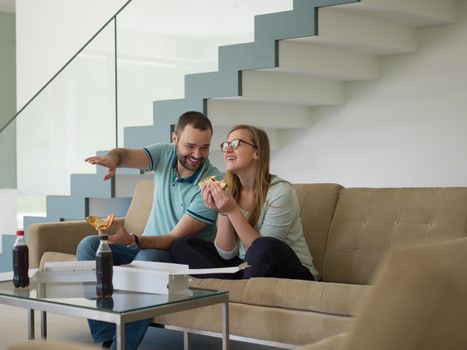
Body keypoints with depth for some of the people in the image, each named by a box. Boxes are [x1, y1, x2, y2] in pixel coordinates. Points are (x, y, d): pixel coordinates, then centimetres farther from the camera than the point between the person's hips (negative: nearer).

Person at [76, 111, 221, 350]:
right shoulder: (165, 154, -5)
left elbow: (176, 238, -22)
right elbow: (126, 155, -20)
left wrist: (132, 240, -36)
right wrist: (112, 158, -45)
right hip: (147, 245, 6)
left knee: (147, 258, -37)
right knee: (88, 246, -12)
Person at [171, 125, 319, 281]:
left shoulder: (280, 192, -15)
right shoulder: (229, 192, 2)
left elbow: (264, 251, -20)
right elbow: (227, 253, -2)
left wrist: (233, 210, -25)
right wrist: (223, 211, -16)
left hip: (292, 272, -6)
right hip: (246, 268, 6)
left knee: (266, 246, -38)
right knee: (181, 245, -6)